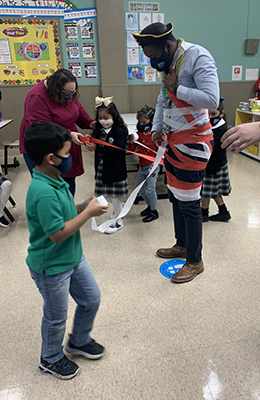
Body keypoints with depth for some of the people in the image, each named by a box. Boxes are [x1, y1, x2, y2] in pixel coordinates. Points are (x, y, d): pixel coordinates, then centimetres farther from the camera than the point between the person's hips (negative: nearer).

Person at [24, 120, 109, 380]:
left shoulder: (53, 179, -3)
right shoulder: (43, 193, -32)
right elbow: (57, 233, -29)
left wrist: (88, 208, 2)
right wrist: (89, 212, -23)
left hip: (73, 257, 9)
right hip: (51, 268, -9)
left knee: (91, 299, 22)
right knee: (56, 317, 15)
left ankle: (79, 341, 48)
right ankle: (51, 359, 45)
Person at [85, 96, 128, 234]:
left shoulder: (119, 131, -14)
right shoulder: (100, 130, 6)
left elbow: (117, 151, -25)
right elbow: (97, 145, 9)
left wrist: (96, 148, -29)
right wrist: (90, 144, -14)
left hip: (115, 169, -7)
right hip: (102, 167, 7)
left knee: (114, 195, 4)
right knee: (106, 194, 17)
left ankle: (118, 221, 22)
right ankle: (121, 207, 45)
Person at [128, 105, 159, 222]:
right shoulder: (138, 134, 2)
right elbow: (132, 149, 5)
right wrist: (131, 141, -13)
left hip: (152, 166, -6)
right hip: (142, 166, 6)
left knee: (150, 189, 0)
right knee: (140, 188, 15)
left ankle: (154, 211, 18)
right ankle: (150, 205, 37)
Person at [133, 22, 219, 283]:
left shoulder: (198, 57, -17)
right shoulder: (168, 63, 11)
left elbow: (212, 99, -27)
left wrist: (177, 89, -19)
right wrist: (157, 128, 10)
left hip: (192, 142, -9)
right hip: (173, 139, 9)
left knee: (189, 203, -2)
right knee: (175, 196, 16)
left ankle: (195, 261, 15)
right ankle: (182, 245, 35)